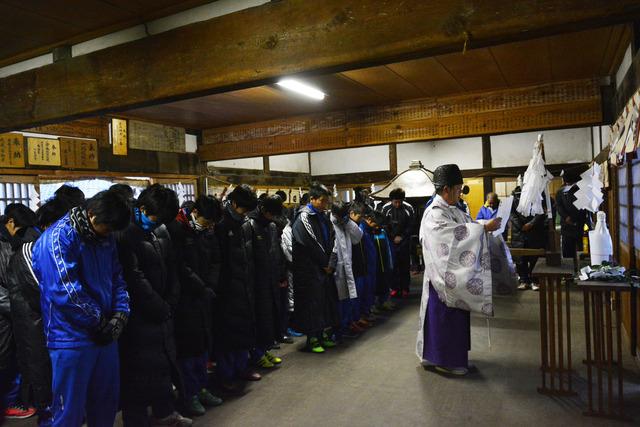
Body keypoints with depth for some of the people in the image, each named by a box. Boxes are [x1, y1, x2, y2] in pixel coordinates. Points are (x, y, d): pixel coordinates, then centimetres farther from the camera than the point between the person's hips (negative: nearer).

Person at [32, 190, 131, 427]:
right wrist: (101, 321, -13)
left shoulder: (104, 237, 7)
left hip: (104, 335, 7)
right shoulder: (58, 238, -16)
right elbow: (67, 291, -22)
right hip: (72, 337, -7)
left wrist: (121, 314, -5)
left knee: (106, 402, 20)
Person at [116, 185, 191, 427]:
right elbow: (134, 279, -21)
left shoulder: (161, 231, 7)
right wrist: (160, 308, -13)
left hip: (161, 313, 8)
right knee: (139, 369, 3)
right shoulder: (125, 236, -18)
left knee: (165, 361, 19)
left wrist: (171, 303, 3)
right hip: (139, 316, -8)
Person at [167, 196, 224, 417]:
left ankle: (202, 388, 27)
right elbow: (180, 267, -19)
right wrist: (202, 288, -14)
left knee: (203, 343, 13)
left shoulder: (208, 232, 6)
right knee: (188, 344, 2)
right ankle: (190, 395, 15)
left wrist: (210, 286, -6)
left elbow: (215, 262, 9)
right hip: (184, 298, -7)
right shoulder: (176, 230, -15)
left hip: (204, 297, 7)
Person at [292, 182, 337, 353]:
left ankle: (323, 334, 26)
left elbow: (331, 241, 8)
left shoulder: (323, 217, 11)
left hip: (324, 269, 8)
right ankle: (312, 338, 12)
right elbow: (312, 245, -16)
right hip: (310, 270, -8)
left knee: (327, 300, 13)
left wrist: (331, 264, -4)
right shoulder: (304, 218, -13)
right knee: (312, 302, -1)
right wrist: (326, 264, -8)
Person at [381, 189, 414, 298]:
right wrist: (393, 237, -6)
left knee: (405, 265, 2)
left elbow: (411, 226, 0)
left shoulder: (408, 208, -7)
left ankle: (405, 288, 10)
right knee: (393, 265, -1)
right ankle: (395, 288, 7)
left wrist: (401, 237, -7)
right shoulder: (386, 208, -6)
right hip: (391, 240, 0)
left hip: (404, 241, 0)